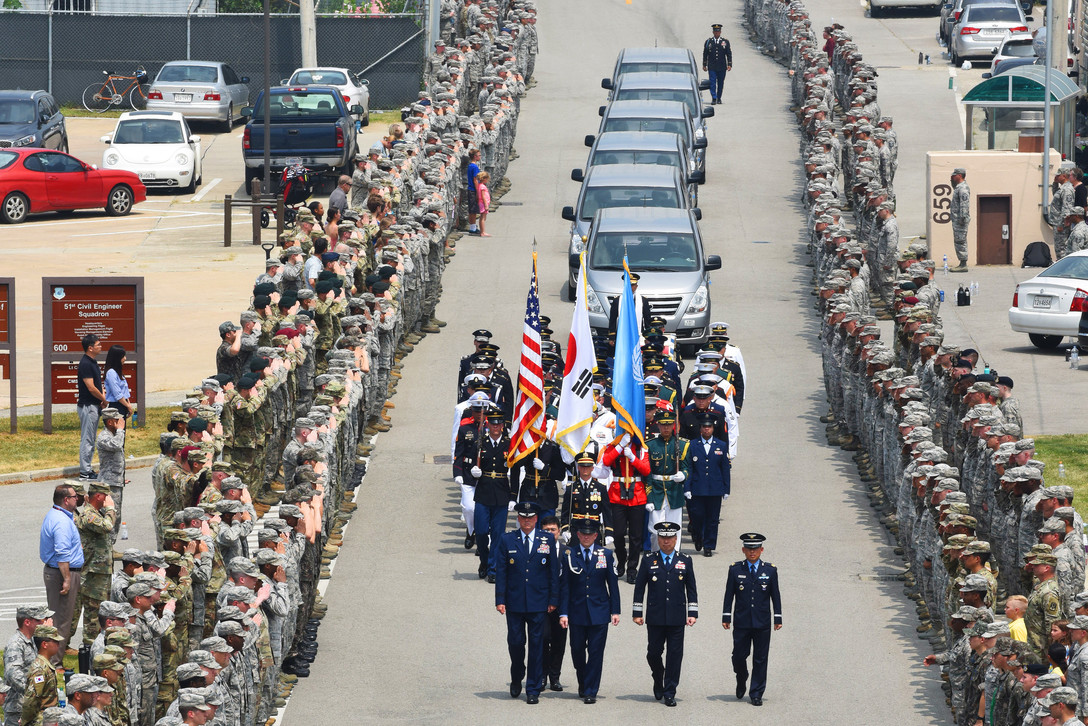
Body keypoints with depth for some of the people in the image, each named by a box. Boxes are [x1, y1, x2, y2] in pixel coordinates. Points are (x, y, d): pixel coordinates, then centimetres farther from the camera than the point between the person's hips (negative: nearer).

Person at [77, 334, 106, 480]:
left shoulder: (91, 362, 13)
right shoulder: (85, 364, -18)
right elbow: (91, 387, -21)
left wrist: (102, 397, 3)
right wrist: (104, 399, -7)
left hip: (93, 406, 10)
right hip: (87, 406, -10)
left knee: (90, 440, 14)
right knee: (87, 439, -6)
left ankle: (87, 469, 19)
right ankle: (85, 472, -2)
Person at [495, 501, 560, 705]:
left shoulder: (547, 540, 4)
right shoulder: (507, 541, 3)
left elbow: (554, 572, 5)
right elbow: (500, 572, 3)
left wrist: (553, 600, 0)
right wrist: (500, 600, -4)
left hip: (538, 603, 0)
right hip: (514, 603, 0)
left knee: (536, 645, 0)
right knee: (515, 642, 2)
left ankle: (533, 690, 5)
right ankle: (517, 678, 29)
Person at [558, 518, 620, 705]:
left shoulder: (606, 555, 4)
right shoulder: (569, 555, 2)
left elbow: (613, 584, 6)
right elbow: (564, 586, 1)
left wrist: (615, 611, 1)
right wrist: (563, 613, -5)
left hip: (599, 612, -1)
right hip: (577, 612, 1)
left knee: (596, 652, -3)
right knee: (577, 651, 7)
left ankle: (590, 691, 1)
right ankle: (583, 684, 30)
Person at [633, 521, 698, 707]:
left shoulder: (685, 561, 8)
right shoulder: (649, 561, 6)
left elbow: (691, 589, 10)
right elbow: (639, 588, 7)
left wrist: (692, 613, 2)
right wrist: (637, 613, 2)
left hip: (677, 618, 0)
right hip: (655, 618, 0)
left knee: (675, 654, -2)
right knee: (654, 653, 2)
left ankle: (670, 693, 3)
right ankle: (658, 681, 30)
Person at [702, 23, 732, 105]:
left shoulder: (725, 42, 5)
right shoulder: (708, 42, 5)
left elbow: (729, 54, 5)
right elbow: (705, 54, 10)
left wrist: (729, 65, -4)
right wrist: (704, 65, 7)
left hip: (722, 67, 1)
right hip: (712, 67, -1)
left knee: (721, 83, 6)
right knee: (712, 82, -9)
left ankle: (719, 98, 17)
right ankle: (713, 98, -12)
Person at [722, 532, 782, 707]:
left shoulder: (770, 570, 5)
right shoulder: (735, 570, 4)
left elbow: (775, 596, 8)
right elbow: (729, 595, 5)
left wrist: (778, 619, 4)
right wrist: (726, 617, 1)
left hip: (762, 623, 0)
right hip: (741, 623, 0)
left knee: (760, 659, 1)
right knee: (739, 656, 1)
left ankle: (756, 694, 7)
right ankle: (741, 682, 30)